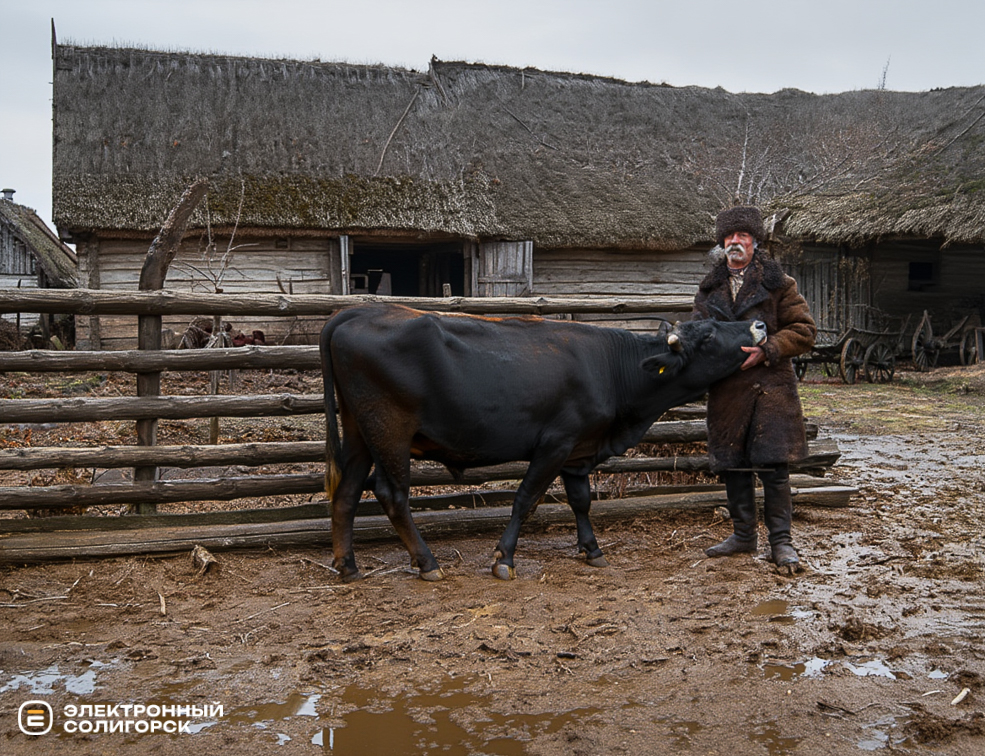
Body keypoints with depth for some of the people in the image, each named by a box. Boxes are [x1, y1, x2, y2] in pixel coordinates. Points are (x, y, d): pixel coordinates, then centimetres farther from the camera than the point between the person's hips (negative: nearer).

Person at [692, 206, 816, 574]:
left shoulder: (778, 283, 1)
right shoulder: (710, 288, 14)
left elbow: (803, 330, -1)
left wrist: (766, 351, -14)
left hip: (770, 388, -4)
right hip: (726, 391, 4)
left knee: (773, 466, -5)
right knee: (732, 465, 10)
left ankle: (781, 540, 7)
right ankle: (743, 535, 25)